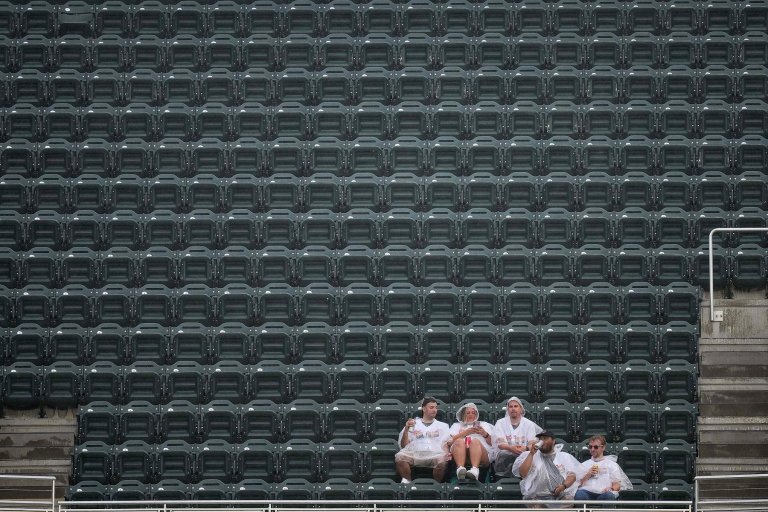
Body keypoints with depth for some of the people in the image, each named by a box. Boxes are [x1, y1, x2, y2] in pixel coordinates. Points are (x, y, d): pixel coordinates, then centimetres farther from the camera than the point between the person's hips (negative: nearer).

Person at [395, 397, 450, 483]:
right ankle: (406, 482, -19)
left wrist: (446, 453, -9)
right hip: (415, 453, 0)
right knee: (399, 457, -34)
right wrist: (406, 429, 2)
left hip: (434, 453, 0)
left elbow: (445, 444, 14)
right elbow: (403, 445, 18)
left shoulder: (442, 426, 28)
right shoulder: (413, 423, 26)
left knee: (442, 460, -37)